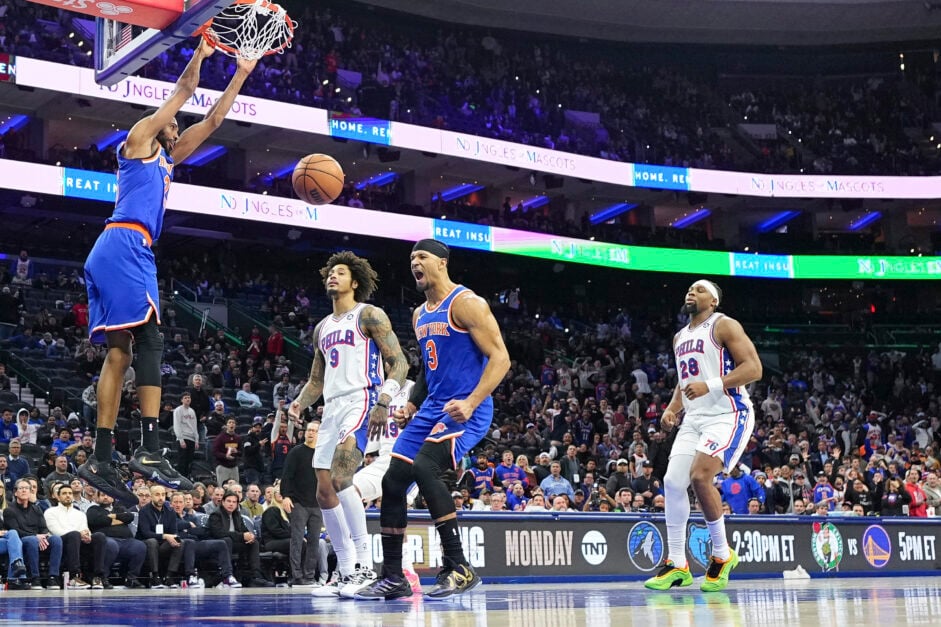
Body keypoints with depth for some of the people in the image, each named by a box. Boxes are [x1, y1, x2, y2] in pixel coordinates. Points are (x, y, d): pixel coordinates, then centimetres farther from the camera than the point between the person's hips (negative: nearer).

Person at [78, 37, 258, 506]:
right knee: (149, 341, -19)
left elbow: (212, 120, 31)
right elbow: (183, 91, 4)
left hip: (131, 252, 10)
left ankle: (100, 459, -2)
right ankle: (149, 450, -28)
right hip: (123, 246, -10)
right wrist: (202, 50, 11)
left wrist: (241, 75, 32)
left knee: (120, 350, 2)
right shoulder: (139, 139, 9)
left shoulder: (165, 158, 30)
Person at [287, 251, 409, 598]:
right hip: (332, 408, 9)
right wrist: (300, 402, 8)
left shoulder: (369, 315, -1)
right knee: (325, 492, 4)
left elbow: (399, 362, -8)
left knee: (340, 480, -25)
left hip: (361, 401, -9)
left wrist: (383, 402, -22)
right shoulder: (323, 327, 22)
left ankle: (363, 565, -21)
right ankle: (345, 573, 11)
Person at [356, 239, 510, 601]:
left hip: (466, 410, -9)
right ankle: (393, 577, 12)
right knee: (392, 481, 3)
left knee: (424, 468, -29)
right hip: (432, 408, 9)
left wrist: (471, 403, -26)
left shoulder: (466, 303, -10)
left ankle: (459, 567, -22)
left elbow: (500, 358, -16)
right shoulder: (419, 315, 16)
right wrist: (411, 404, 14)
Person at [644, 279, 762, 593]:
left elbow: (753, 367, -16)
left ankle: (722, 555, -5)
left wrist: (710, 386, -25)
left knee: (700, 477, -23)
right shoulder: (680, 338, 19)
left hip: (727, 414, -8)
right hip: (694, 418, 8)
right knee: (672, 481, -4)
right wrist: (672, 407, 10)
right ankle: (677, 565, 5)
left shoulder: (724, 326, -6)